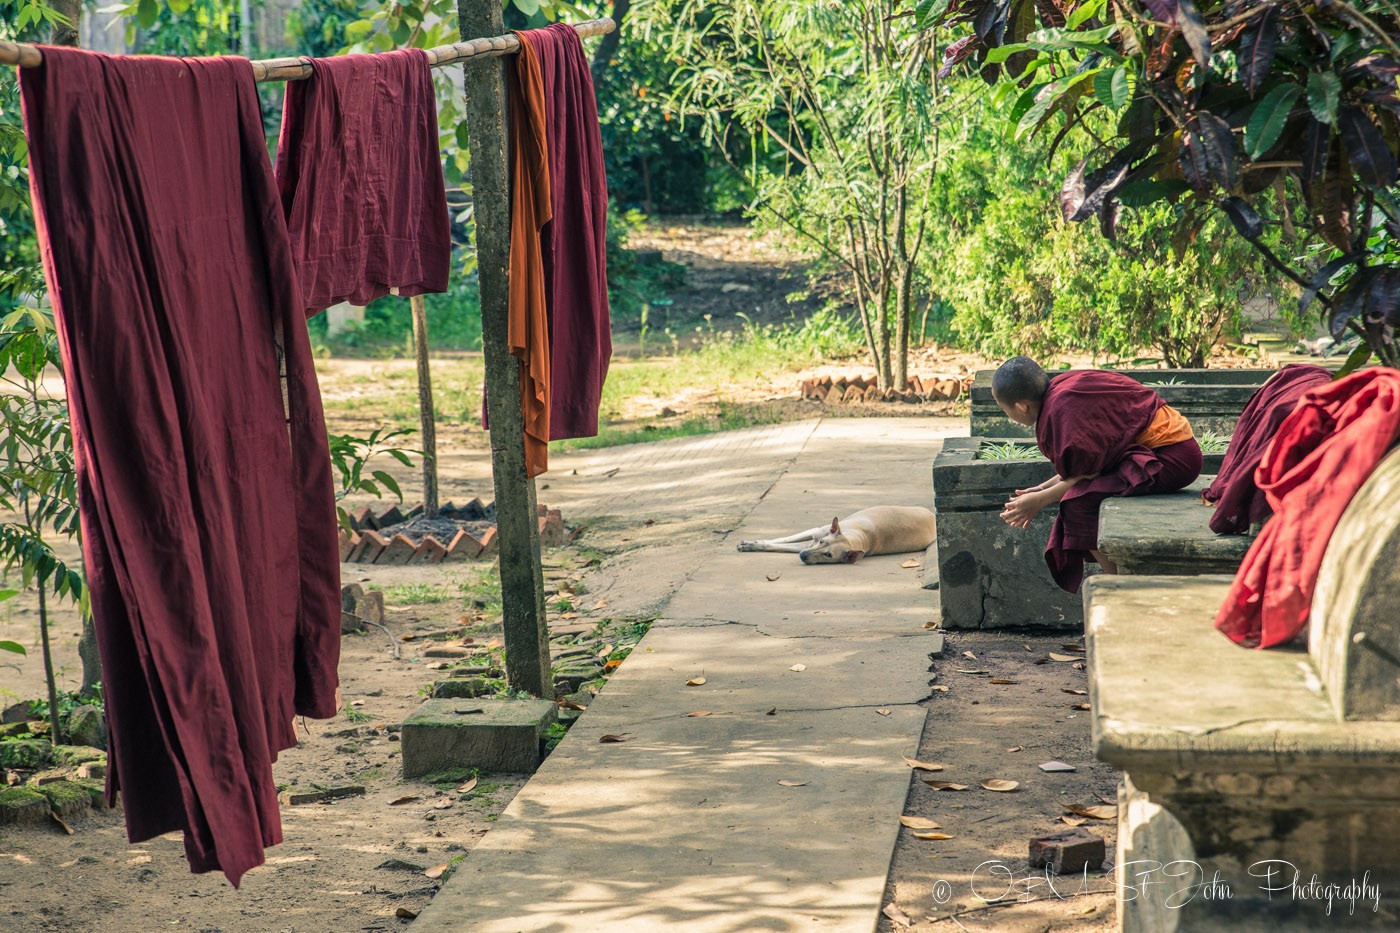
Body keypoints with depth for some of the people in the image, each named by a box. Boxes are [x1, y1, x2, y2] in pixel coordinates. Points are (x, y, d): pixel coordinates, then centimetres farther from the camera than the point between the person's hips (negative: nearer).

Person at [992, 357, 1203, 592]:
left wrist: (1040, 500, -5)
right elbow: (1086, 465, 13)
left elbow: (1088, 474, -15)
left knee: (1081, 503, -17)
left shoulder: (1064, 409, -21)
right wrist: (1043, 489, 14)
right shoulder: (1060, 387, 7)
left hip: (1170, 457, -10)